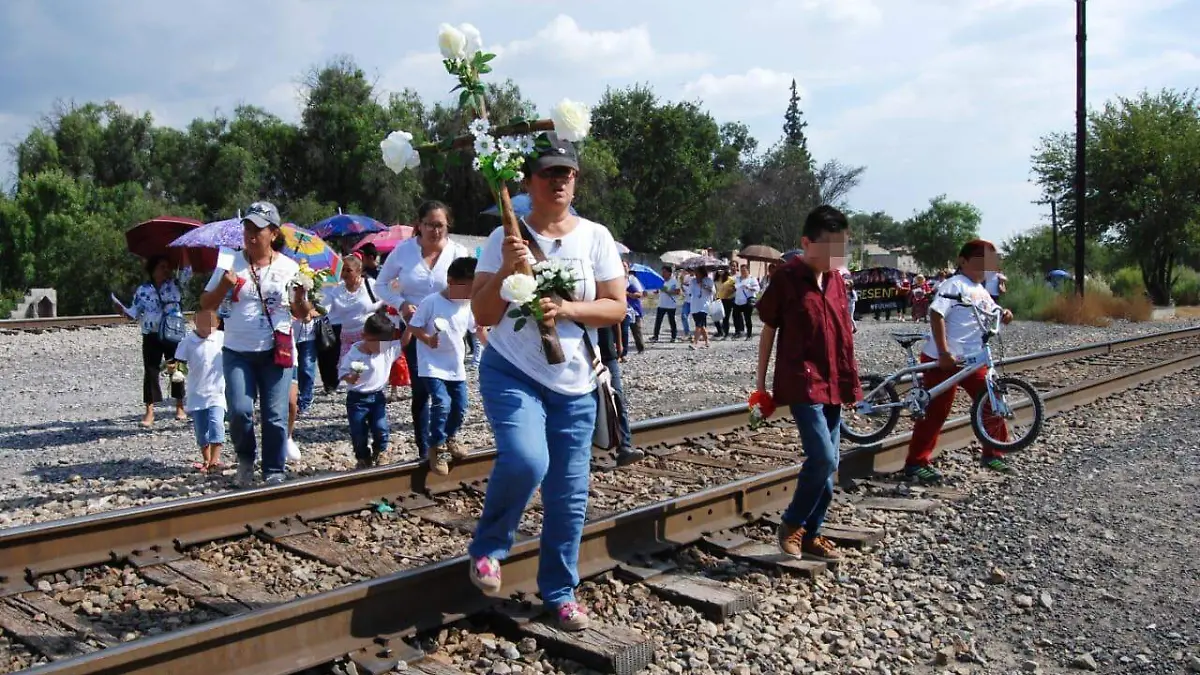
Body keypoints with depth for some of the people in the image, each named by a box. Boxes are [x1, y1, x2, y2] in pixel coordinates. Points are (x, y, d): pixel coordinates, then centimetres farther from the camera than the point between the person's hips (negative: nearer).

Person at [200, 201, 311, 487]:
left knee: (275, 416, 0)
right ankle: (245, 458, 17)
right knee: (239, 410, -11)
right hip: (237, 352, 0)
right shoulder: (231, 264, 4)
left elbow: (301, 314, 8)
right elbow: (205, 304, 6)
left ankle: (274, 472, 15)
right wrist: (223, 286, -12)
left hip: (276, 352, 0)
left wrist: (300, 295, -13)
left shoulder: (289, 267, 4)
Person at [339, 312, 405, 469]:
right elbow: (343, 372, -10)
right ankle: (363, 460, 26)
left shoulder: (389, 349, -7)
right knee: (359, 434, 5)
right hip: (357, 399, -2)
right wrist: (349, 378, -32)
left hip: (378, 397, 2)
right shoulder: (353, 354, -15)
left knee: (381, 430, -6)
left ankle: (379, 459, 16)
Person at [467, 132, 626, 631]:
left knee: (569, 495, 6)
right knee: (526, 460, -27)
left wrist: (568, 309, -17)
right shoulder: (505, 239, -3)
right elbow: (483, 315, -5)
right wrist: (507, 269, -21)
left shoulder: (595, 237, 1)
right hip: (511, 374, -2)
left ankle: (559, 592, 25)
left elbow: (616, 308, -1)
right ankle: (488, 547, 2)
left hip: (574, 385, 3)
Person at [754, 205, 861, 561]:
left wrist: (851, 382, 15)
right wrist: (761, 384, -2)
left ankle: (811, 534, 22)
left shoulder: (836, 280, 9)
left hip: (832, 385, 7)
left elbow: (843, 333, 15)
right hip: (801, 384, -7)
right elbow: (768, 331, -3)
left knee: (828, 464, 9)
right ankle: (792, 523, 6)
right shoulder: (786, 279, -8)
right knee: (823, 458, -15)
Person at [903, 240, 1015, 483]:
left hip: (973, 359, 8)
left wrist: (1004, 314, 0)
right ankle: (916, 462, 3)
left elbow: (993, 313, 26)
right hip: (944, 359, -8)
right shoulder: (954, 285, -10)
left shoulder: (981, 291, 17)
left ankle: (992, 454, 24)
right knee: (936, 411, -4)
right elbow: (936, 315, -20)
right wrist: (944, 352, -26)